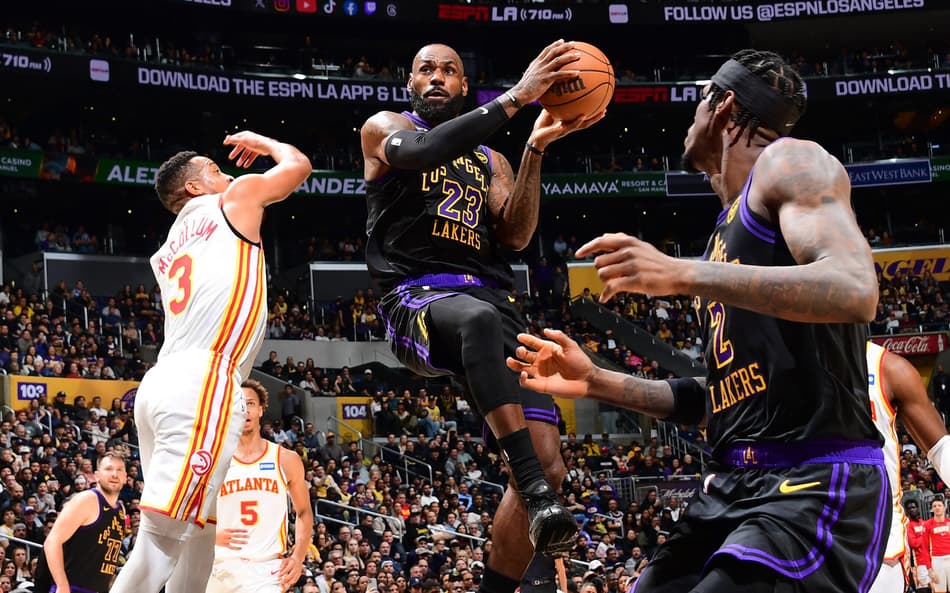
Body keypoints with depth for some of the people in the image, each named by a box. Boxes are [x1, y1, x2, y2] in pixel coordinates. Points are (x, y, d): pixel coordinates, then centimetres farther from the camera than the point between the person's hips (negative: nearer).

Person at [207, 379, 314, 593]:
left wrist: (298, 557, -1)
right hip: (223, 566, 1)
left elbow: (303, 513, 14)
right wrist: (214, 535, -12)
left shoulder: (286, 460, 7)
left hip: (268, 568, -1)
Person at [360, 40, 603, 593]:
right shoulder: (385, 127, 13)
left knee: (547, 465, -11)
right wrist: (516, 98, -17)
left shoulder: (491, 160, 26)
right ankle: (538, 497, -50)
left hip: (492, 301, 6)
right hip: (417, 299, -5)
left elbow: (518, 234, 9)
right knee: (479, 315, -44)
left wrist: (536, 148, -3)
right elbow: (421, 150, -13)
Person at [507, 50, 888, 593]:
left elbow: (857, 292, -21)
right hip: (736, 486, 9)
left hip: (816, 486, -9)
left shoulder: (789, 162, -2)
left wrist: (682, 275, -24)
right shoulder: (730, 229, 25)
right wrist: (596, 382, 21)